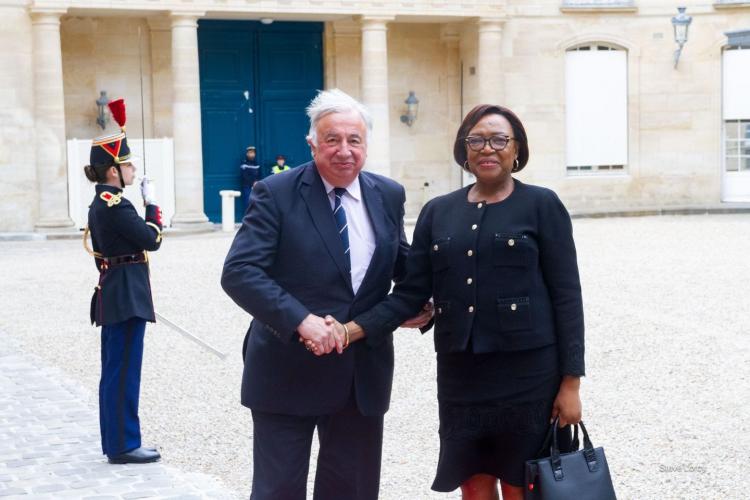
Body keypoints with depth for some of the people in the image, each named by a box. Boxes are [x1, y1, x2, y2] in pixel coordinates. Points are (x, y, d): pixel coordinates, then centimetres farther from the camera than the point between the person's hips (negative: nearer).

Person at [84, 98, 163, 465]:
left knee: (114, 370, 14)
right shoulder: (115, 205, -18)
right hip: (127, 295, -10)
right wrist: (152, 204, -6)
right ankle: (124, 445, 3)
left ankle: (114, 442, 22)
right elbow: (153, 239, -15)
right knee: (124, 371, -3)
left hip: (112, 294, 10)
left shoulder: (101, 203, 13)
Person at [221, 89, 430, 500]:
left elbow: (401, 262, 18)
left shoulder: (388, 196, 5)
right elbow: (239, 272, -18)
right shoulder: (276, 194, -10)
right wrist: (301, 320, -30)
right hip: (288, 370, -4)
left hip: (364, 371, 5)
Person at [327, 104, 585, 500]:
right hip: (460, 375, 3)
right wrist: (355, 329, -10)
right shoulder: (438, 212, 9)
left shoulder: (542, 205, -1)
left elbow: (566, 296, -4)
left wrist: (570, 381, -8)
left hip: (527, 373, -3)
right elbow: (412, 292, 5)